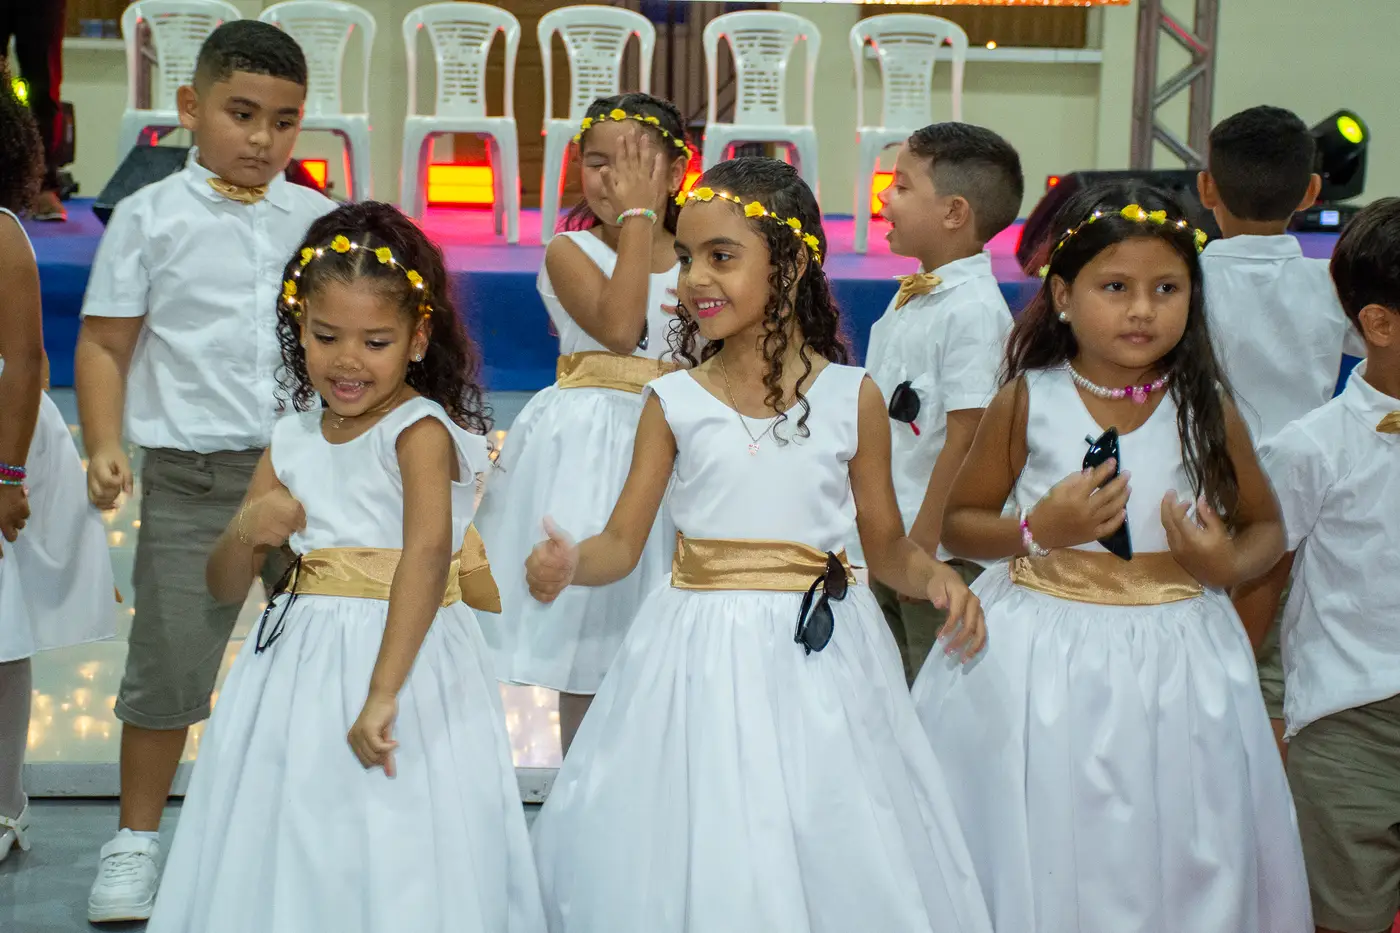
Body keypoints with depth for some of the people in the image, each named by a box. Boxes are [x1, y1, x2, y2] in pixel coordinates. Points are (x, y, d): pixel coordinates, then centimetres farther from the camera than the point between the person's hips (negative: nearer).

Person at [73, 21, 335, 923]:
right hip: (191, 477, -2)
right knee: (168, 664, 1)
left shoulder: (322, 221, 7)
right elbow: (106, 343, 2)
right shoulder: (152, 217, 1)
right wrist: (106, 444, -10)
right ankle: (137, 842, 17)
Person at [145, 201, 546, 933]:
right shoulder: (293, 440, 7)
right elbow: (223, 589, 13)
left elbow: (429, 549, -29)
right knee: (286, 862, 12)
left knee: (393, 874, -2)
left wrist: (383, 693, -37)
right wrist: (246, 531, -10)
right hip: (296, 671, 6)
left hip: (404, 657, -6)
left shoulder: (420, 429, -11)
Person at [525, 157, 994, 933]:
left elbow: (887, 546, 6)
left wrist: (936, 578, -14)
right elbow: (622, 541, 2)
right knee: (697, 864, 4)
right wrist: (568, 566, -18)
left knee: (833, 860, 3)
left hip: (816, 661, -1)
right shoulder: (675, 402, 2)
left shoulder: (851, 398, -1)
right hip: (702, 658, 1)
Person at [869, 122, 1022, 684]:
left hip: (942, 553, -9)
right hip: (883, 542, 9)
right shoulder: (911, 297, 10)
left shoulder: (973, 310, -17)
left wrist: (922, 546, -18)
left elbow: (964, 441, -20)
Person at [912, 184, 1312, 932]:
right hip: (1042, 662, -1)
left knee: (1177, 865, 8)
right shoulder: (1026, 402, -4)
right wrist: (1038, 529, -14)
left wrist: (1231, 564, -9)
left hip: (1175, 666, 1)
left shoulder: (1207, 411, -1)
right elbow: (958, 523, 4)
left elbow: (1265, 525, 13)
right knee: (1042, 865, 7)